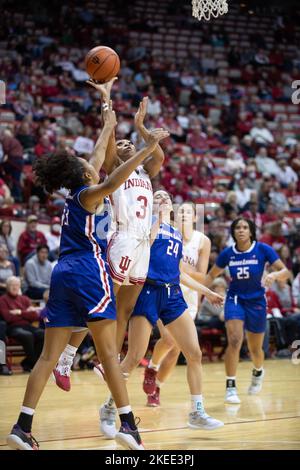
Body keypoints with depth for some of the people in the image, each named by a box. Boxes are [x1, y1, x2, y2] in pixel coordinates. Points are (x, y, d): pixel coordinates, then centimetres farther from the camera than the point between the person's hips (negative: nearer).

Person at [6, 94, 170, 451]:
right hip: (88, 270, -7)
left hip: (63, 273, 8)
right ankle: (128, 424, -11)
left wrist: (108, 125, 48)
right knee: (109, 353, -8)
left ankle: (22, 427, -4)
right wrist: (146, 150, -25)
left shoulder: (74, 195, 21)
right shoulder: (88, 194, 1)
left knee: (49, 355, 2)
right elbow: (110, 183, -23)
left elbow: (96, 156, 36)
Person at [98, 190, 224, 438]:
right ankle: (109, 408, 8)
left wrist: (206, 292, 28)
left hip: (173, 295, 6)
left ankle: (197, 413, 8)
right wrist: (158, 220, -15)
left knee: (195, 353, -1)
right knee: (134, 357, -7)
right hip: (149, 292, -6)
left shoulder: (177, 233, 21)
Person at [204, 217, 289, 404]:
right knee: (234, 340, -22)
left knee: (255, 349, 12)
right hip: (235, 299, 0)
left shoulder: (263, 250, -13)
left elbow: (285, 272, -15)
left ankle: (258, 371, 47)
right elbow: (212, 275, 8)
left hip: (256, 301, 0)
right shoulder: (227, 253, -6)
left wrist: (274, 275, -37)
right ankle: (231, 387, -18)